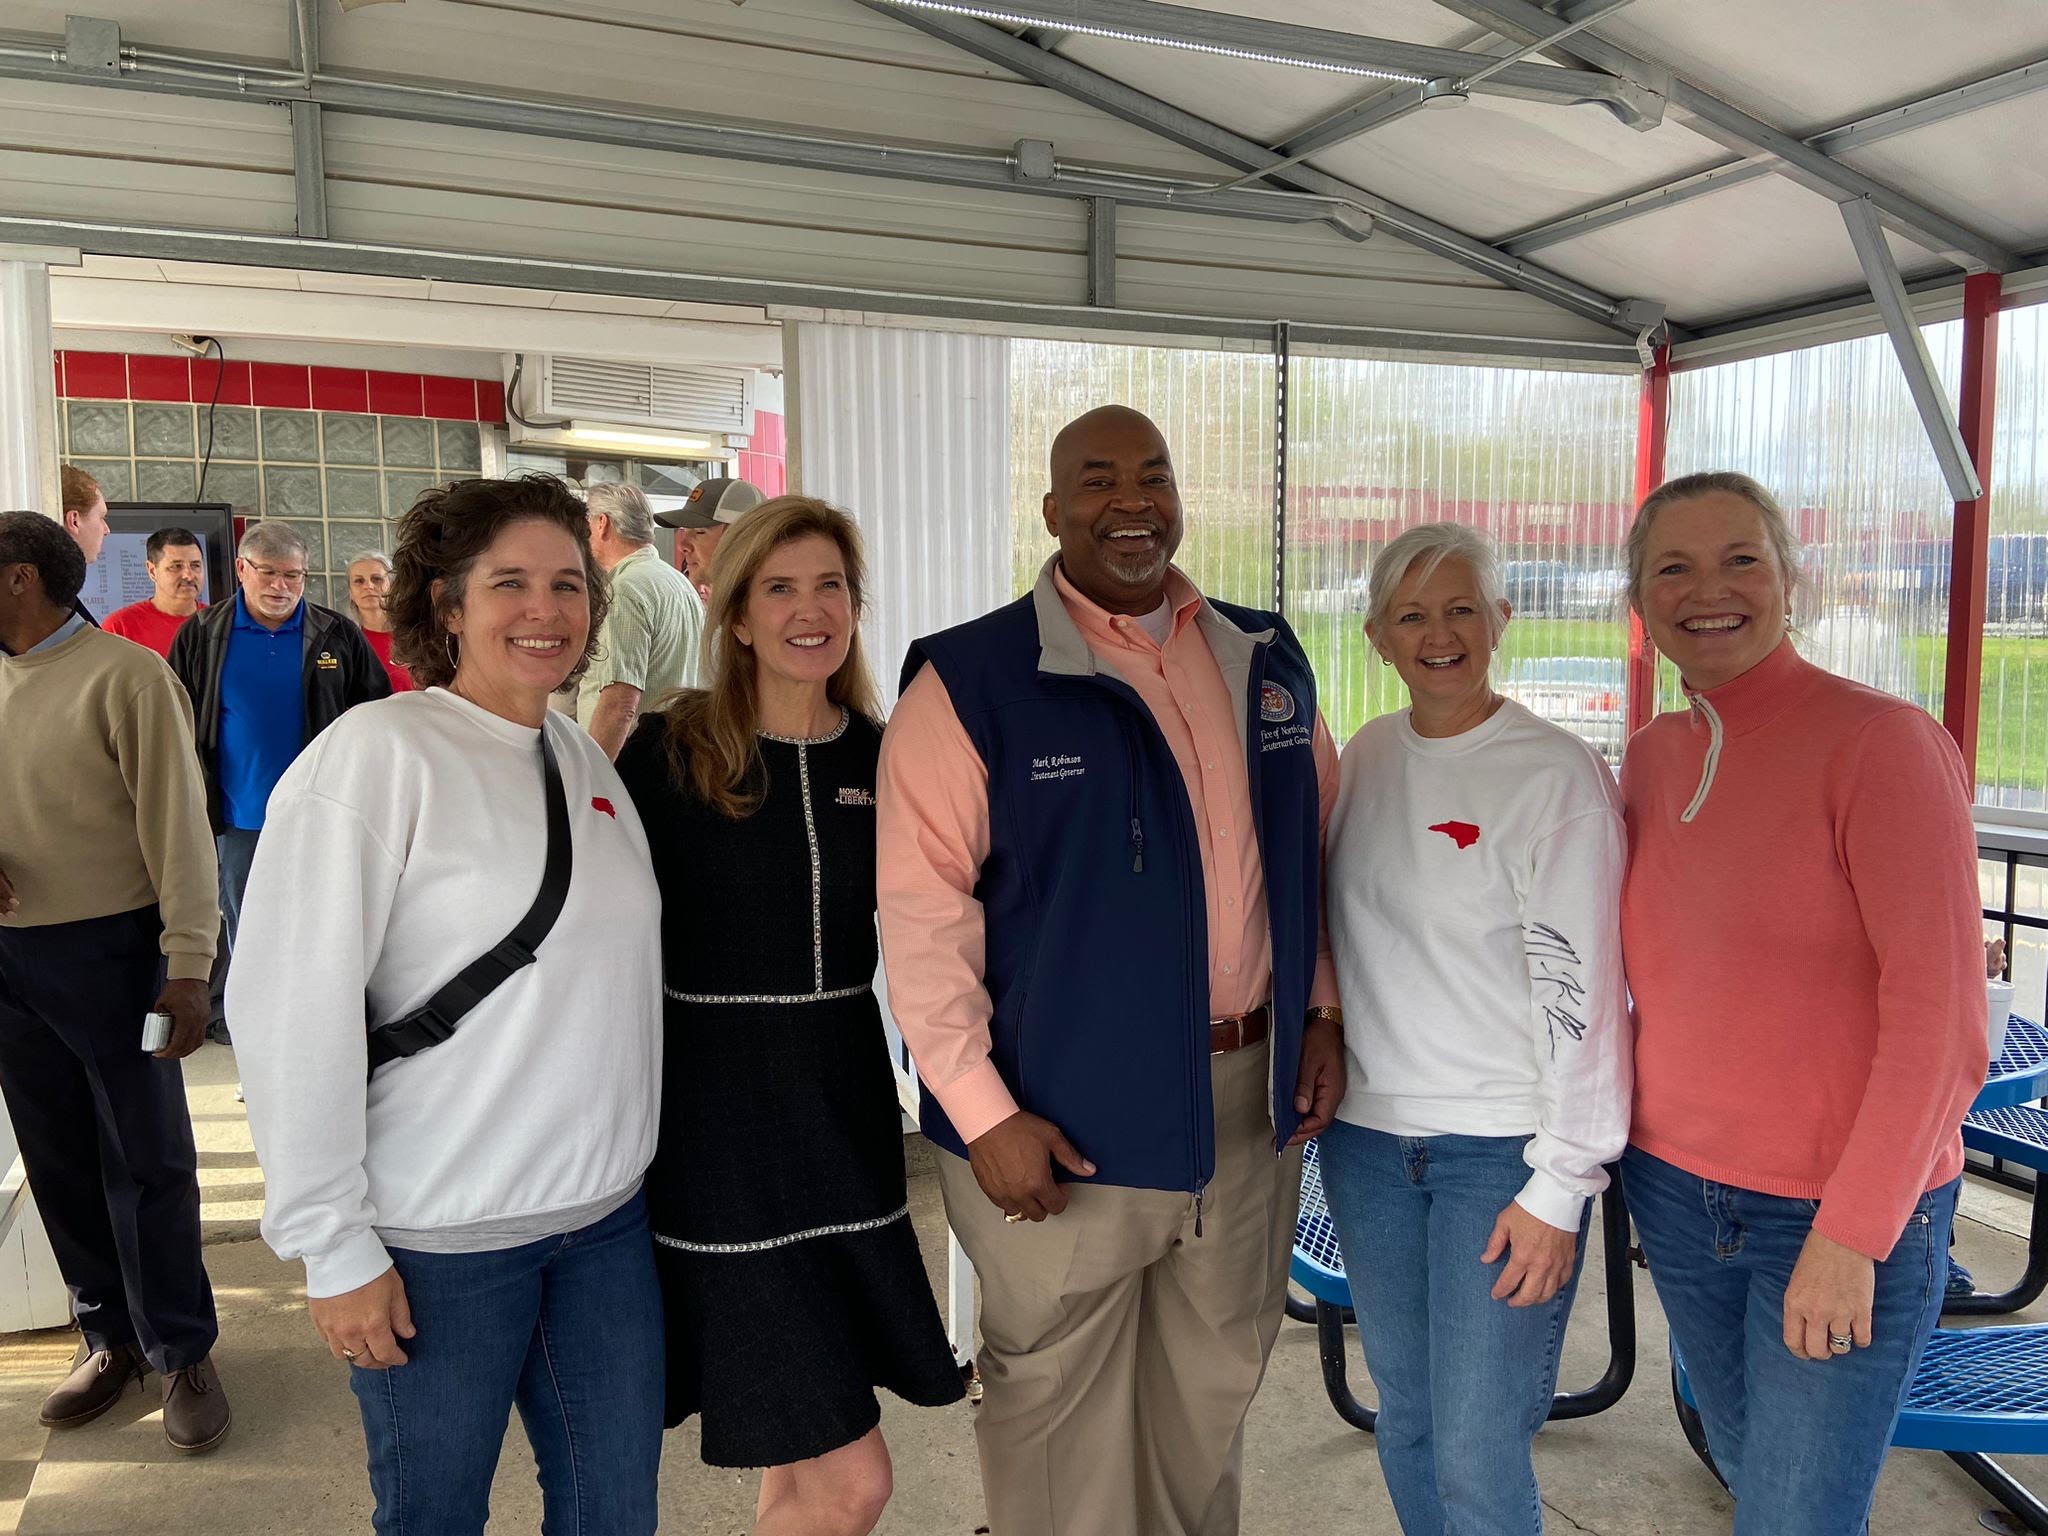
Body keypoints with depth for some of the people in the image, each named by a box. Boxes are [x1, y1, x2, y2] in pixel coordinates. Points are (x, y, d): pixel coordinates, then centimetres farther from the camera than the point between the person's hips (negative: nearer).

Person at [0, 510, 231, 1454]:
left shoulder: (123, 676, -11)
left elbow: (176, 824, -13)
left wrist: (187, 966, -17)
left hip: (106, 950, -6)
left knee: (145, 1161, 3)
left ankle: (182, 1352, 16)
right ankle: (110, 1337, 28)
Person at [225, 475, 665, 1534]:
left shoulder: (588, 761, 7)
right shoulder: (378, 753, -13)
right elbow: (291, 1011, -16)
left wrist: (615, 1159, 14)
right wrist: (334, 1247, -15)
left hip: (606, 1216, 6)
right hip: (438, 1239, -5)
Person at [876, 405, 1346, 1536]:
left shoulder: (1267, 661, 7)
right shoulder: (971, 680, -10)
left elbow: (1313, 850, 15)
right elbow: (920, 908, -13)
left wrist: (1323, 1014, 7)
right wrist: (982, 1110, -16)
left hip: (1251, 1101, 5)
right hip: (1063, 1120, -5)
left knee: (1216, 1389, 22)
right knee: (1061, 1410, 11)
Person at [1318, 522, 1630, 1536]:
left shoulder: (1557, 775, -12)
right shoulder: (1364, 757, 6)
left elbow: (1582, 988, -13)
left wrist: (1562, 1185, -14)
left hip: (1503, 1146, -5)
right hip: (1368, 1136, 6)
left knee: (1478, 1453, 0)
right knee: (1404, 1420, 17)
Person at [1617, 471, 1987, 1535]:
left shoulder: (1882, 741, -14)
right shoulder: (1651, 757, 4)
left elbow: (1940, 1013, -17)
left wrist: (1851, 1234, -17)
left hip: (1850, 1206, -5)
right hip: (1676, 1187, 6)